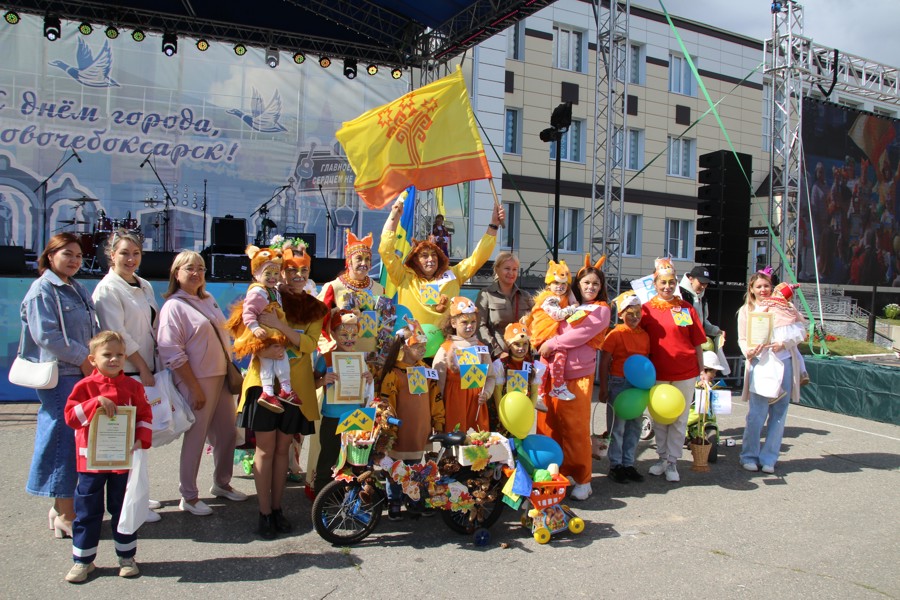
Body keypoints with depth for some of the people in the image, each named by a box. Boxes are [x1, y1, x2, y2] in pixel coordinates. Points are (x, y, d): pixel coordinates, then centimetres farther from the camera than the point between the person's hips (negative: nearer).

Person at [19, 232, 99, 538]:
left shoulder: (77, 289, 18)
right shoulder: (42, 289, -7)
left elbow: (92, 329, 21)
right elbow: (45, 335, -16)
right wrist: (83, 358, -14)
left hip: (83, 373, 8)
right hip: (59, 376, -8)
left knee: (79, 440, 11)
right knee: (64, 439, -5)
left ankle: (62, 506, 23)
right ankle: (64, 514, 4)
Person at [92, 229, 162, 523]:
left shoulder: (145, 286, 14)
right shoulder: (108, 288, -9)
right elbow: (117, 335, -14)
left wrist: (153, 365, 9)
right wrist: (143, 368, -12)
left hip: (146, 370, 7)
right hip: (124, 374, -7)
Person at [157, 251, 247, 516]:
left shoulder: (209, 300, 12)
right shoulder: (174, 306, -11)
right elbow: (173, 353, -16)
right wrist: (194, 388, -18)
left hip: (221, 377, 8)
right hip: (197, 381, -8)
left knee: (227, 432, 14)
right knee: (196, 437, 1)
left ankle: (221, 483, 33)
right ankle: (189, 496, 16)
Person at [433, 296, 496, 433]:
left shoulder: (481, 348, 9)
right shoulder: (446, 349, -3)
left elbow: (491, 376, 12)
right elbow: (438, 383, -2)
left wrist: (486, 393, -6)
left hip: (477, 403, 3)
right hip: (454, 403, -3)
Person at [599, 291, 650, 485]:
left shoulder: (644, 335, 7)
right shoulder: (616, 334, -10)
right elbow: (604, 363, -10)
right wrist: (604, 388, -12)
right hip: (619, 382, -6)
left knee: (635, 425, 11)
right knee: (619, 424, 0)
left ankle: (628, 464, 23)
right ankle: (615, 465, 12)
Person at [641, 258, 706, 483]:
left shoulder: (686, 308, 1)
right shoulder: (646, 309, 0)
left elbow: (697, 343, 4)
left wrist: (701, 371, 3)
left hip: (685, 373, 0)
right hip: (657, 373, 0)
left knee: (679, 420, 6)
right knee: (659, 418, 11)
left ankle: (672, 462, 19)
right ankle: (662, 458, 28)